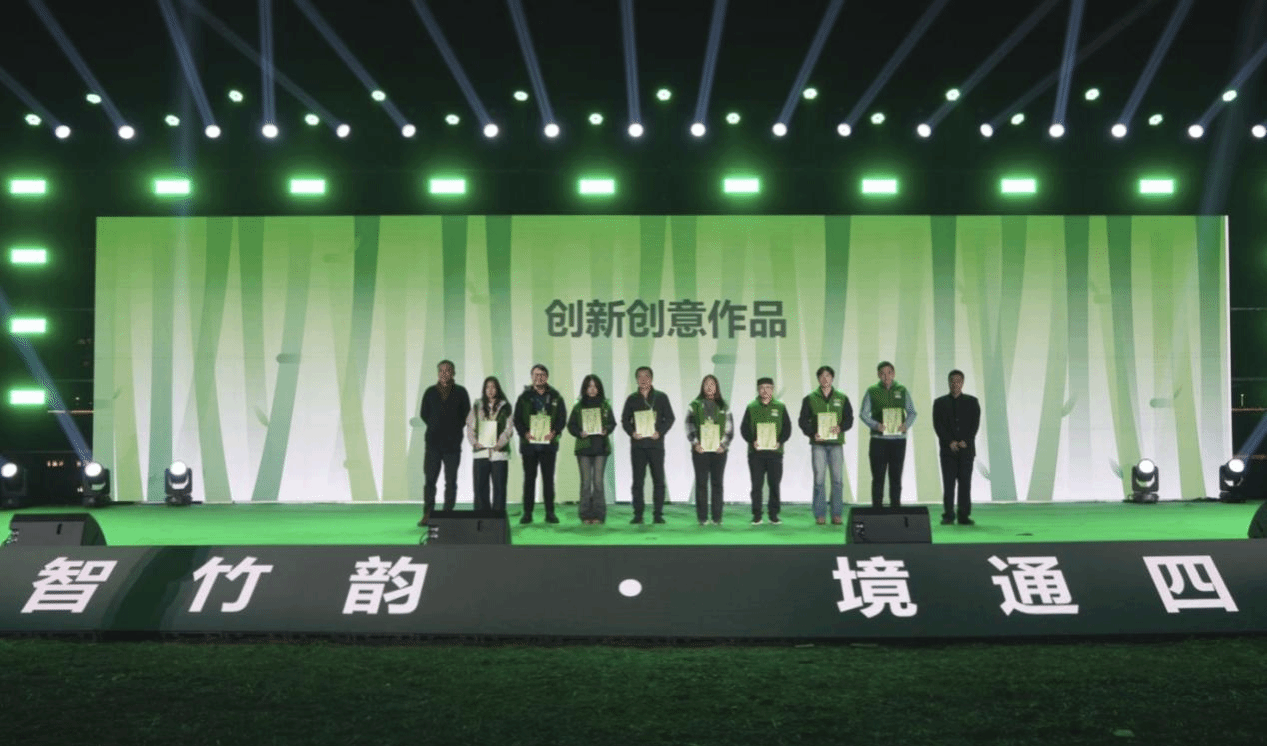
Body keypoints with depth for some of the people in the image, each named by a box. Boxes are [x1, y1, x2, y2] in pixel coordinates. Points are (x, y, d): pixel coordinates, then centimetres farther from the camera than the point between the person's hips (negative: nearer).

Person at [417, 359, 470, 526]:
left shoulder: (460, 392, 5)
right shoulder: (430, 392, 8)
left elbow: (466, 415, 7)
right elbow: (423, 414, 13)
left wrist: (455, 429, 0)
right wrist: (434, 427, 5)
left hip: (453, 443, -1)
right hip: (433, 442, 1)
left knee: (451, 480, 1)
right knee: (429, 479, -1)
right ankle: (428, 514, 2)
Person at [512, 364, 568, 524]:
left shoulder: (555, 398, 7)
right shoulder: (524, 397, 7)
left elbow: (562, 417, 3)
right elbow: (517, 419, 2)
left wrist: (554, 432, -14)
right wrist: (525, 433, -14)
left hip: (548, 443, 0)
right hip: (529, 443, 0)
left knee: (548, 479, 1)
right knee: (529, 478, 3)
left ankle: (550, 512, 6)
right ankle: (527, 513, 7)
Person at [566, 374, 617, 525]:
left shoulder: (605, 405, 6)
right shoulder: (578, 407, 6)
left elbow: (612, 423, 7)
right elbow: (571, 425, 6)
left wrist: (606, 430, -13)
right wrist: (579, 433, -12)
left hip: (601, 446, 0)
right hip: (584, 447, 0)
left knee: (598, 481, -3)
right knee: (586, 481, 0)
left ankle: (598, 514, 2)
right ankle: (585, 514, 4)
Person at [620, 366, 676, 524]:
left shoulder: (661, 397, 7)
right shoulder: (632, 399, 11)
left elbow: (669, 418, 5)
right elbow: (625, 419, 10)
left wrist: (660, 432, -10)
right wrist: (632, 432, -9)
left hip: (656, 443, -1)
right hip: (638, 444, 1)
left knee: (659, 480, -2)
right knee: (637, 480, 1)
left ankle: (658, 514, 3)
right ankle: (638, 514, 6)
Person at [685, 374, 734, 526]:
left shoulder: (723, 406, 11)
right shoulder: (694, 405, 7)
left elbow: (730, 428, 7)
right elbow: (689, 426, 1)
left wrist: (724, 445, -6)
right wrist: (695, 443, -11)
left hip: (719, 450, 1)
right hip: (700, 450, -1)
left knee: (717, 483, 2)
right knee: (701, 483, -1)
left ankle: (716, 517, 5)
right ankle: (702, 517, 2)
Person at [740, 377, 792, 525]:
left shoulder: (780, 407, 7)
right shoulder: (751, 407, 6)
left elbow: (787, 428, 6)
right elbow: (744, 428, 4)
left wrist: (779, 442, -9)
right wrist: (752, 441, -11)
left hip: (775, 451, 0)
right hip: (755, 452, 0)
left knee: (774, 484, 2)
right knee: (756, 484, 1)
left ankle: (774, 514, 11)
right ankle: (757, 515, 6)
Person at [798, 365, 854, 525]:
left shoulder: (842, 398, 11)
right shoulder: (810, 398, 7)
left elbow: (849, 418, 9)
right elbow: (803, 420, 5)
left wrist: (840, 427, -11)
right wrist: (812, 434, -10)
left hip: (836, 443, 1)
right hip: (818, 443, -1)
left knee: (837, 480, -1)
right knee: (819, 479, -3)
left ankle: (836, 514, 4)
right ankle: (820, 514, 2)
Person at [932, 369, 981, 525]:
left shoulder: (972, 401, 9)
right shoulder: (940, 402, 8)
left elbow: (975, 423, 1)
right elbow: (938, 425, 0)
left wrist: (965, 441, -11)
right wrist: (950, 442, -11)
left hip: (966, 448, 0)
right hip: (947, 448, 0)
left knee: (965, 482, -1)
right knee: (948, 483, -3)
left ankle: (963, 515, 2)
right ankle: (948, 515, -2)